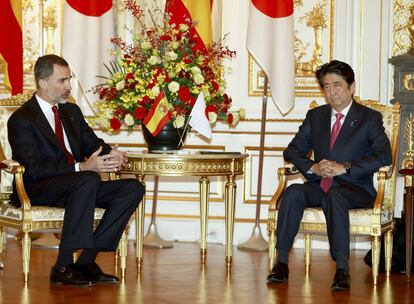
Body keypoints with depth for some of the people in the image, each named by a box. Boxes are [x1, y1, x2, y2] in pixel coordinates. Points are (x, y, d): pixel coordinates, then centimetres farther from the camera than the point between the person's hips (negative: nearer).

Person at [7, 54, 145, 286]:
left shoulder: (72, 111, 19)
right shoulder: (21, 120, -7)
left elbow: (94, 144, 17)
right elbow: (34, 169, -19)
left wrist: (112, 154, -9)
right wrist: (81, 167, -30)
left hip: (76, 185, 8)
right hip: (37, 191, -8)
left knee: (134, 188, -13)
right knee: (89, 180, -37)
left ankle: (87, 260, -19)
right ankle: (63, 266, -33)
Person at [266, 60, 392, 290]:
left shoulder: (370, 118, 5)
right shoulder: (315, 116, 18)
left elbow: (384, 156, -10)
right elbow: (292, 151, 14)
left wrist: (345, 167, -20)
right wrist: (313, 167, -8)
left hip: (354, 188, -4)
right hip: (319, 185, 4)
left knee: (334, 197, -38)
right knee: (293, 192, -28)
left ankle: (343, 268, -40)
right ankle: (282, 261, -29)